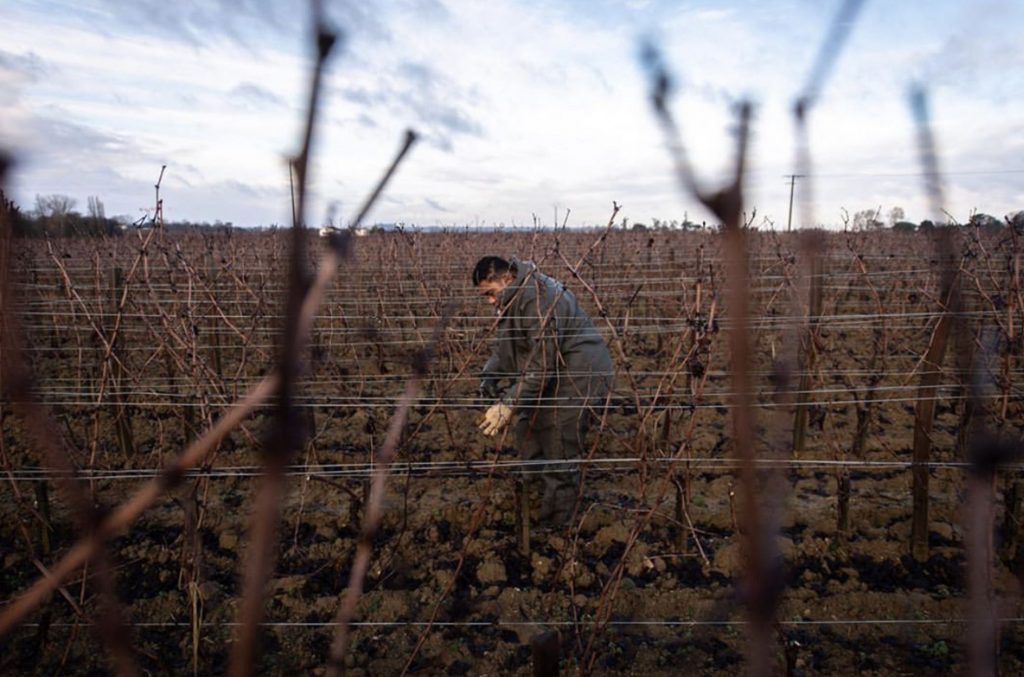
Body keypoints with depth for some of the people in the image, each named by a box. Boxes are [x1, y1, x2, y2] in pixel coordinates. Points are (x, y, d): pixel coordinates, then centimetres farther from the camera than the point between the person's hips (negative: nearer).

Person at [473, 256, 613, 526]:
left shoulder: (538, 297, -24)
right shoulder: (515, 299, 9)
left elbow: (543, 364, -26)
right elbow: (506, 346, 16)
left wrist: (509, 405, -26)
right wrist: (489, 374, -2)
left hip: (580, 380, -10)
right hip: (557, 378, 10)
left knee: (559, 460, -4)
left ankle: (553, 526, 12)